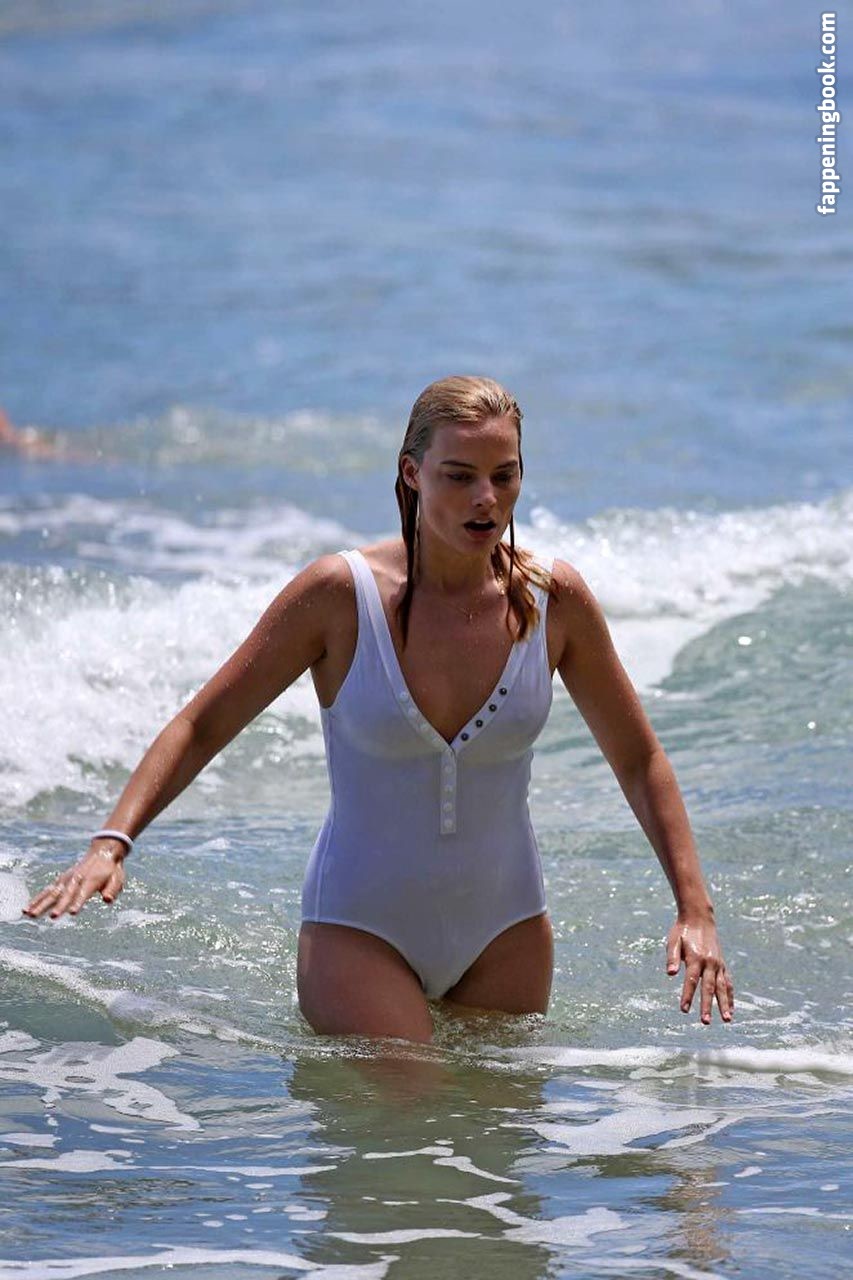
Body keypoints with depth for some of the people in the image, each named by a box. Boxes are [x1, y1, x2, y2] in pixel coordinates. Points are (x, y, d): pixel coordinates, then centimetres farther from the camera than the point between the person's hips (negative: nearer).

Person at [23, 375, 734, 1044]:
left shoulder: (554, 599, -7)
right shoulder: (342, 594, -15)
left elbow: (638, 759, 5)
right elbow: (201, 727, -7)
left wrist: (695, 908, -3)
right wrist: (111, 843, -21)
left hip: (505, 930, 3)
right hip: (360, 927, -3)